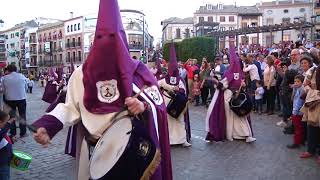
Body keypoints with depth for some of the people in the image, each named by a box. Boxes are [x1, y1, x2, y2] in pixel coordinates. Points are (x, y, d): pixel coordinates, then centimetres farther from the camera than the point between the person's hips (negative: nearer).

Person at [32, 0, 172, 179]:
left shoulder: (138, 71, -6)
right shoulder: (82, 73, -4)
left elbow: (159, 107, -5)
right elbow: (71, 107, -2)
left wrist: (144, 107, -26)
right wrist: (46, 125, -18)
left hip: (132, 152, -1)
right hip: (95, 153, 1)